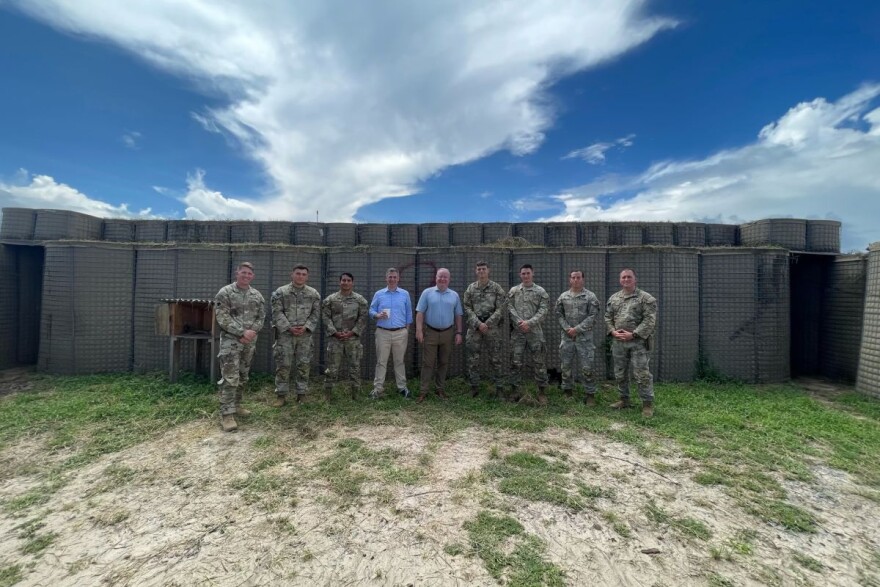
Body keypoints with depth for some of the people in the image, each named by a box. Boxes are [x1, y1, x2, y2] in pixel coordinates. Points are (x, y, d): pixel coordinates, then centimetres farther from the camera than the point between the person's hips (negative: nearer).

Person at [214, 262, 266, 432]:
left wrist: (251, 332, -10)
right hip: (230, 341, -5)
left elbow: (261, 317, 7)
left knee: (243, 377, 14)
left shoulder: (257, 295, 8)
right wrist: (242, 332, -18)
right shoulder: (225, 292, -6)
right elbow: (222, 318, -13)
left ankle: (236, 405, 29)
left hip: (249, 341, 5)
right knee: (230, 378, -8)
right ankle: (226, 414, -2)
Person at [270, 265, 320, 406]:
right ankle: (281, 395, 13)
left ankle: (301, 394, 16)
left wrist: (306, 327, -9)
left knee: (304, 365, 5)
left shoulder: (314, 293, 7)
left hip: (305, 335, 2)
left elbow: (316, 313, 4)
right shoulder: (281, 292, 2)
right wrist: (289, 327, -13)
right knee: (283, 365, 2)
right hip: (285, 334, -2)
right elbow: (277, 313, -4)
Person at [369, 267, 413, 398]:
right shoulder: (378, 294, 5)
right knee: (381, 361, 3)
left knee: (399, 361, 9)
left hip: (400, 333, 0)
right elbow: (371, 311, 6)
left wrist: (407, 331, 6)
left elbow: (408, 314, 10)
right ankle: (378, 388, 11)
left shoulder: (405, 294, 6)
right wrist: (377, 315, -16)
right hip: (383, 333, 0)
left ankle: (402, 387, 19)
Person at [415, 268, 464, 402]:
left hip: (447, 333, 3)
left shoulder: (454, 295, 7)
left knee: (443, 363, 11)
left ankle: (440, 389, 23)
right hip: (430, 332, -2)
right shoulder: (427, 293, 0)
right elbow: (420, 313, -3)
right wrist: (419, 330, -11)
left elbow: (458, 315, 10)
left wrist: (458, 332, 4)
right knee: (428, 363, 1)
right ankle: (423, 391, 8)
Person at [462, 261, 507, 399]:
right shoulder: (470, 289, 8)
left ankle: (499, 387, 13)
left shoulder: (497, 288, 2)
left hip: (492, 326, -2)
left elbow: (501, 309, -4)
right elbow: (467, 308, 2)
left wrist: (487, 324, -12)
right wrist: (478, 323, -10)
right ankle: (474, 386, 18)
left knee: (495, 358, 3)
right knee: (473, 359, 5)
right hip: (474, 327, 2)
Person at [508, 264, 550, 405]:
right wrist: (519, 322, -14)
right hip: (517, 331, 1)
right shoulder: (513, 290, 7)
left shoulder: (540, 291, 3)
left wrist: (529, 323, -15)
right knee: (515, 361, 5)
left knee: (539, 362, 4)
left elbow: (543, 310, -5)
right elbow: (510, 308, 0)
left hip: (535, 331, -1)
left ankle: (542, 391, 16)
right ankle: (515, 389, 18)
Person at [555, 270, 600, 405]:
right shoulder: (563, 296, 7)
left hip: (584, 337, -3)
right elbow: (559, 314, 6)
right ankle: (567, 391, 25)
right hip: (567, 336, 3)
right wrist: (567, 328, -8)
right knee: (566, 366, 10)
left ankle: (590, 394, 14)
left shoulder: (590, 296, -3)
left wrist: (577, 329, -14)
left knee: (587, 367, 0)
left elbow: (593, 316, -8)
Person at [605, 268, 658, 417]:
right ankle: (624, 399, 27)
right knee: (620, 373, 13)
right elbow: (608, 317, 13)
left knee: (642, 374, -3)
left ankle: (648, 403, 10)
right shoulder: (613, 298, 12)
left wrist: (633, 334, -17)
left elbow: (650, 320, -11)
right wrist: (613, 331, -5)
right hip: (618, 342, 5)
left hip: (638, 342, -5)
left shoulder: (646, 298, -4)